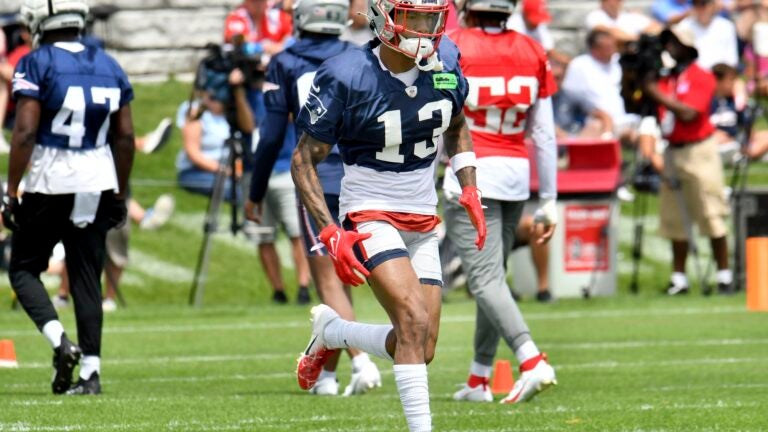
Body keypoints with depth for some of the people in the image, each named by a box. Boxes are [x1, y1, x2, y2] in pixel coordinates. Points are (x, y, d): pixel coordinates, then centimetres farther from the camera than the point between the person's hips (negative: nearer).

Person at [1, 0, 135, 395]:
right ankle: (91, 372, 5)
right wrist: (120, 194, 18)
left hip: (50, 185, -5)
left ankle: (60, 341, -11)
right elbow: (125, 136, 10)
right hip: (98, 183, 5)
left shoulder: (36, 65, -9)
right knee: (87, 279, 9)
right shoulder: (108, 66, 8)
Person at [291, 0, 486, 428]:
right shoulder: (347, 77, -18)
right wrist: (330, 232, -19)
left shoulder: (444, 62, -3)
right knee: (415, 322, -25)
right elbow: (305, 159, -10)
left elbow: (457, 128, 19)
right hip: (371, 217, -6)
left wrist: (470, 190, 6)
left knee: (421, 351, 4)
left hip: (423, 223, 6)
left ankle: (331, 332, 30)